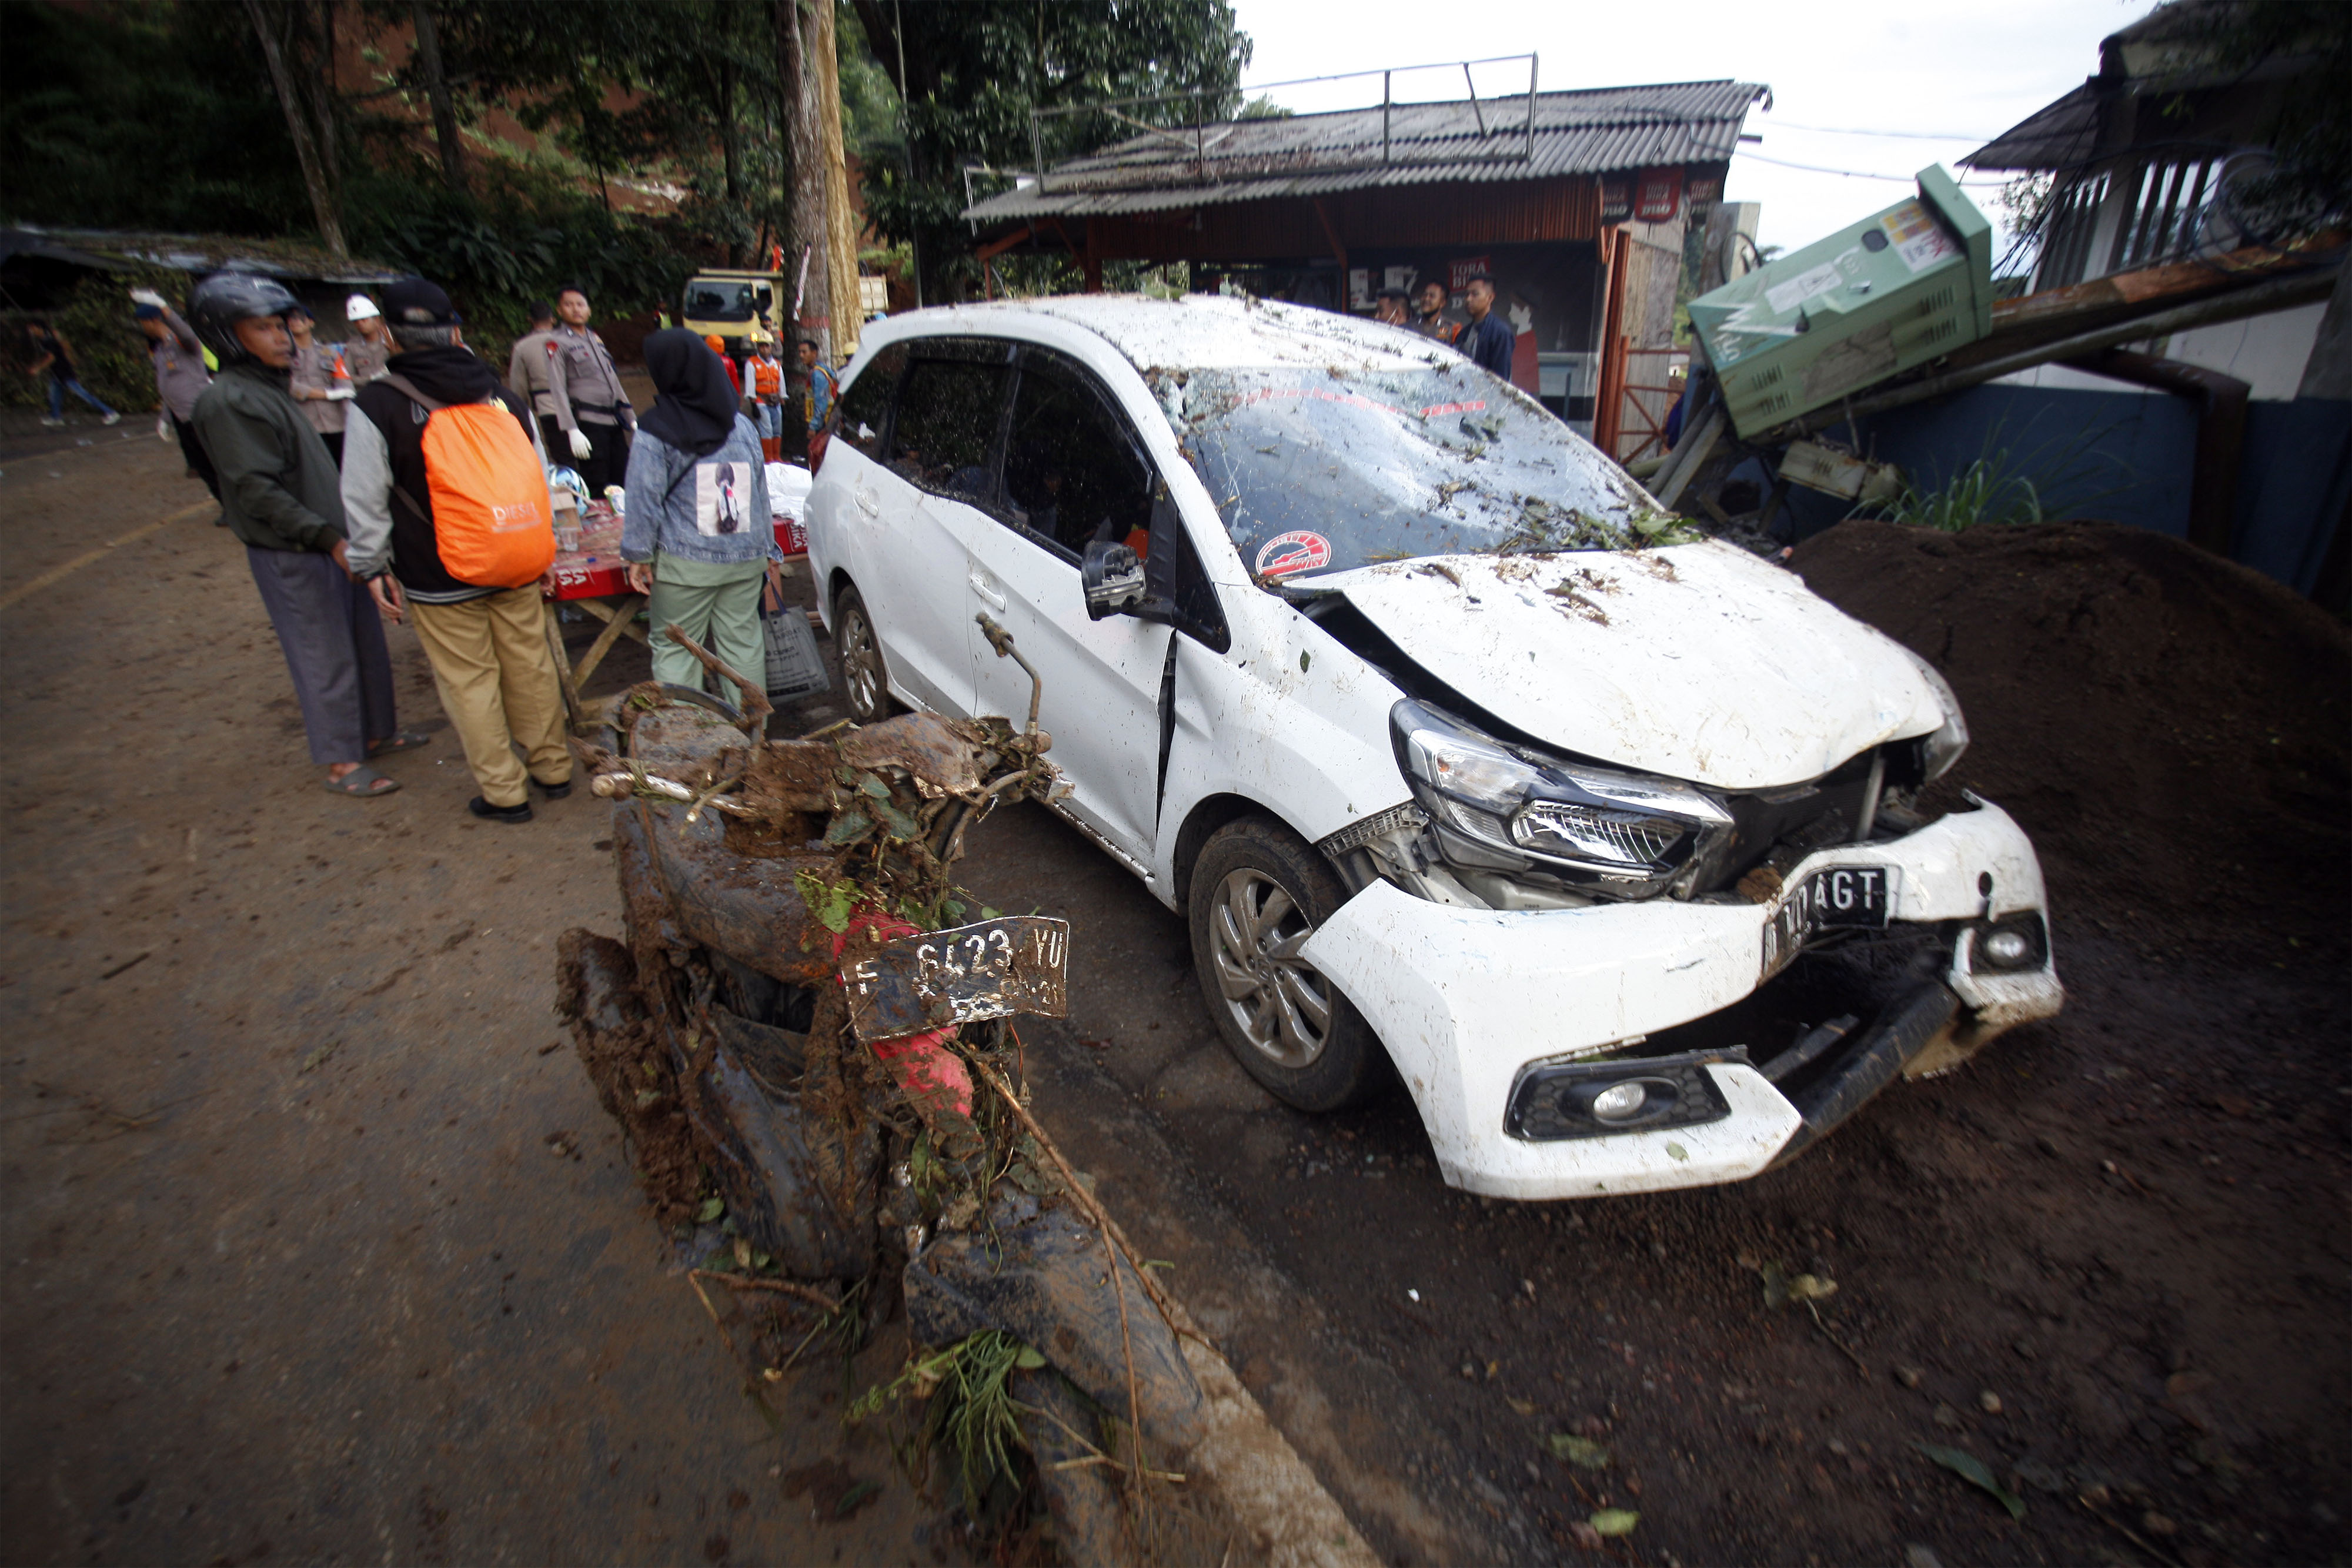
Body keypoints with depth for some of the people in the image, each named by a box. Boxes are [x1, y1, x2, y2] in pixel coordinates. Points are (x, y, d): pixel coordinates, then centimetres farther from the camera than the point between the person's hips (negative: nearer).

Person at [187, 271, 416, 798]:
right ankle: (341, 761, 8)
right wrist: (330, 538, -26)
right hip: (291, 556, -9)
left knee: (366, 643, 15)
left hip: (331, 544, 9)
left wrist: (344, 532, 21)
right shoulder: (228, 402, -15)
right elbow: (258, 492, -21)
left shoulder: (269, 389, 14)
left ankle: (377, 731, 29)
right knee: (326, 656, -2)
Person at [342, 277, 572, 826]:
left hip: (440, 580, -4)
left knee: (469, 682, 6)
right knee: (531, 667, 14)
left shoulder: (377, 406, -10)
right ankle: (552, 768, 26)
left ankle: (504, 792, 14)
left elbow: (365, 502, -6)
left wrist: (373, 568, 8)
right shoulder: (504, 398, 2)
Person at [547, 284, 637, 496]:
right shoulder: (558, 343, -2)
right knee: (597, 490, -7)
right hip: (588, 423, -7)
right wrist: (572, 431, -19)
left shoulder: (596, 340, 19)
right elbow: (558, 390, -10)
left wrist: (632, 420, 17)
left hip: (614, 422, 7)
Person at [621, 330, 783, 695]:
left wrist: (638, 556, 2)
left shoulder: (656, 433, -8)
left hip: (685, 564, -4)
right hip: (745, 558, 4)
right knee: (743, 642, 10)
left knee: (674, 649, 6)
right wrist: (770, 551, 18)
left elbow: (645, 501, -7)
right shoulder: (742, 426, 6)